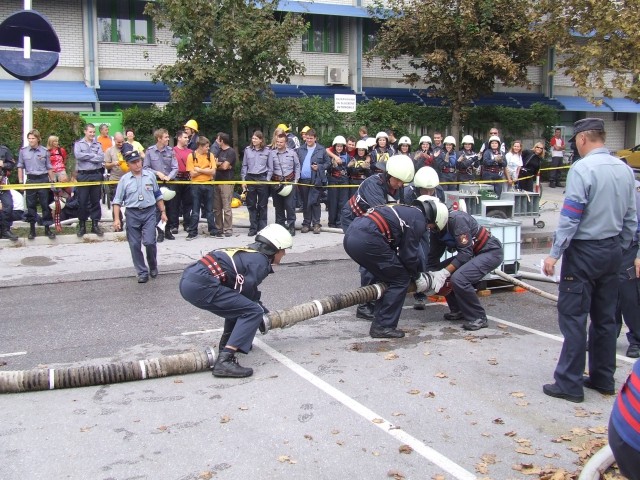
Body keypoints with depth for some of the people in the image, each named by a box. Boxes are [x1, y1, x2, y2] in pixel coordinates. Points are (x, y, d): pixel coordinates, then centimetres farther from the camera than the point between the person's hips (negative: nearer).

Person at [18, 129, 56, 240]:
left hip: (43, 179, -1)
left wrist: (53, 181, 5)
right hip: (30, 180, 1)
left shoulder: (44, 151, 2)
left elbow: (49, 167, 7)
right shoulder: (23, 151, 3)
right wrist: (20, 182, 4)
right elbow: (20, 167, 8)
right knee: (31, 205, 5)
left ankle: (47, 228, 9)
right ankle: (32, 229, 13)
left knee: (45, 205, 2)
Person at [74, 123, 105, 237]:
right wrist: (93, 155, -7)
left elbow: (101, 158, -7)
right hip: (83, 175, -2)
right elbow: (78, 155, -14)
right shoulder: (78, 144, 5)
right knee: (82, 202, 0)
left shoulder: (98, 144, 10)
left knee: (95, 201, 7)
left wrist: (86, 157, -9)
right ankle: (82, 225, 10)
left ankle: (95, 224, 15)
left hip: (96, 175, 2)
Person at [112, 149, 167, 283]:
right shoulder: (124, 179, 1)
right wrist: (116, 219, -6)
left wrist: (163, 212, 13)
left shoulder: (150, 175, 5)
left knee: (149, 242, -11)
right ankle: (142, 272, 14)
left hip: (149, 212, -1)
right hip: (132, 214, 1)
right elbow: (117, 201, 2)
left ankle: (153, 266, 16)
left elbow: (158, 195, 14)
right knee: (135, 245, 2)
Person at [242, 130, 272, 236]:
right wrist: (243, 180, 5)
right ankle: (253, 228, 12)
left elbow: (270, 167, 4)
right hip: (250, 178, 2)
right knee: (251, 205, 5)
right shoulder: (247, 150, 5)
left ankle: (262, 228, 11)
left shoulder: (267, 151, 1)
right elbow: (244, 166, 10)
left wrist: (268, 179, -3)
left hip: (262, 179, -2)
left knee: (262, 205, 3)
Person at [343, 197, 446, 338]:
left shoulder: (406, 210, 28)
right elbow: (408, 254, 2)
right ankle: (384, 327, 6)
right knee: (400, 279, 5)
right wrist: (418, 277, 19)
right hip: (367, 240, -9)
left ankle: (379, 324, 25)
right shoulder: (419, 220, 2)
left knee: (386, 278, 24)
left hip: (350, 235, 9)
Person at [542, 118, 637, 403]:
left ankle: (569, 384, 1)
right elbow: (631, 219, 11)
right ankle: (603, 379, 24)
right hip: (613, 251, 7)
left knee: (573, 316, -2)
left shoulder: (582, 169, -15)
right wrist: (620, 250, 20)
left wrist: (554, 254, -14)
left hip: (584, 251, -7)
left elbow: (570, 217, -18)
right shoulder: (625, 170, 6)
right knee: (605, 317, 15)